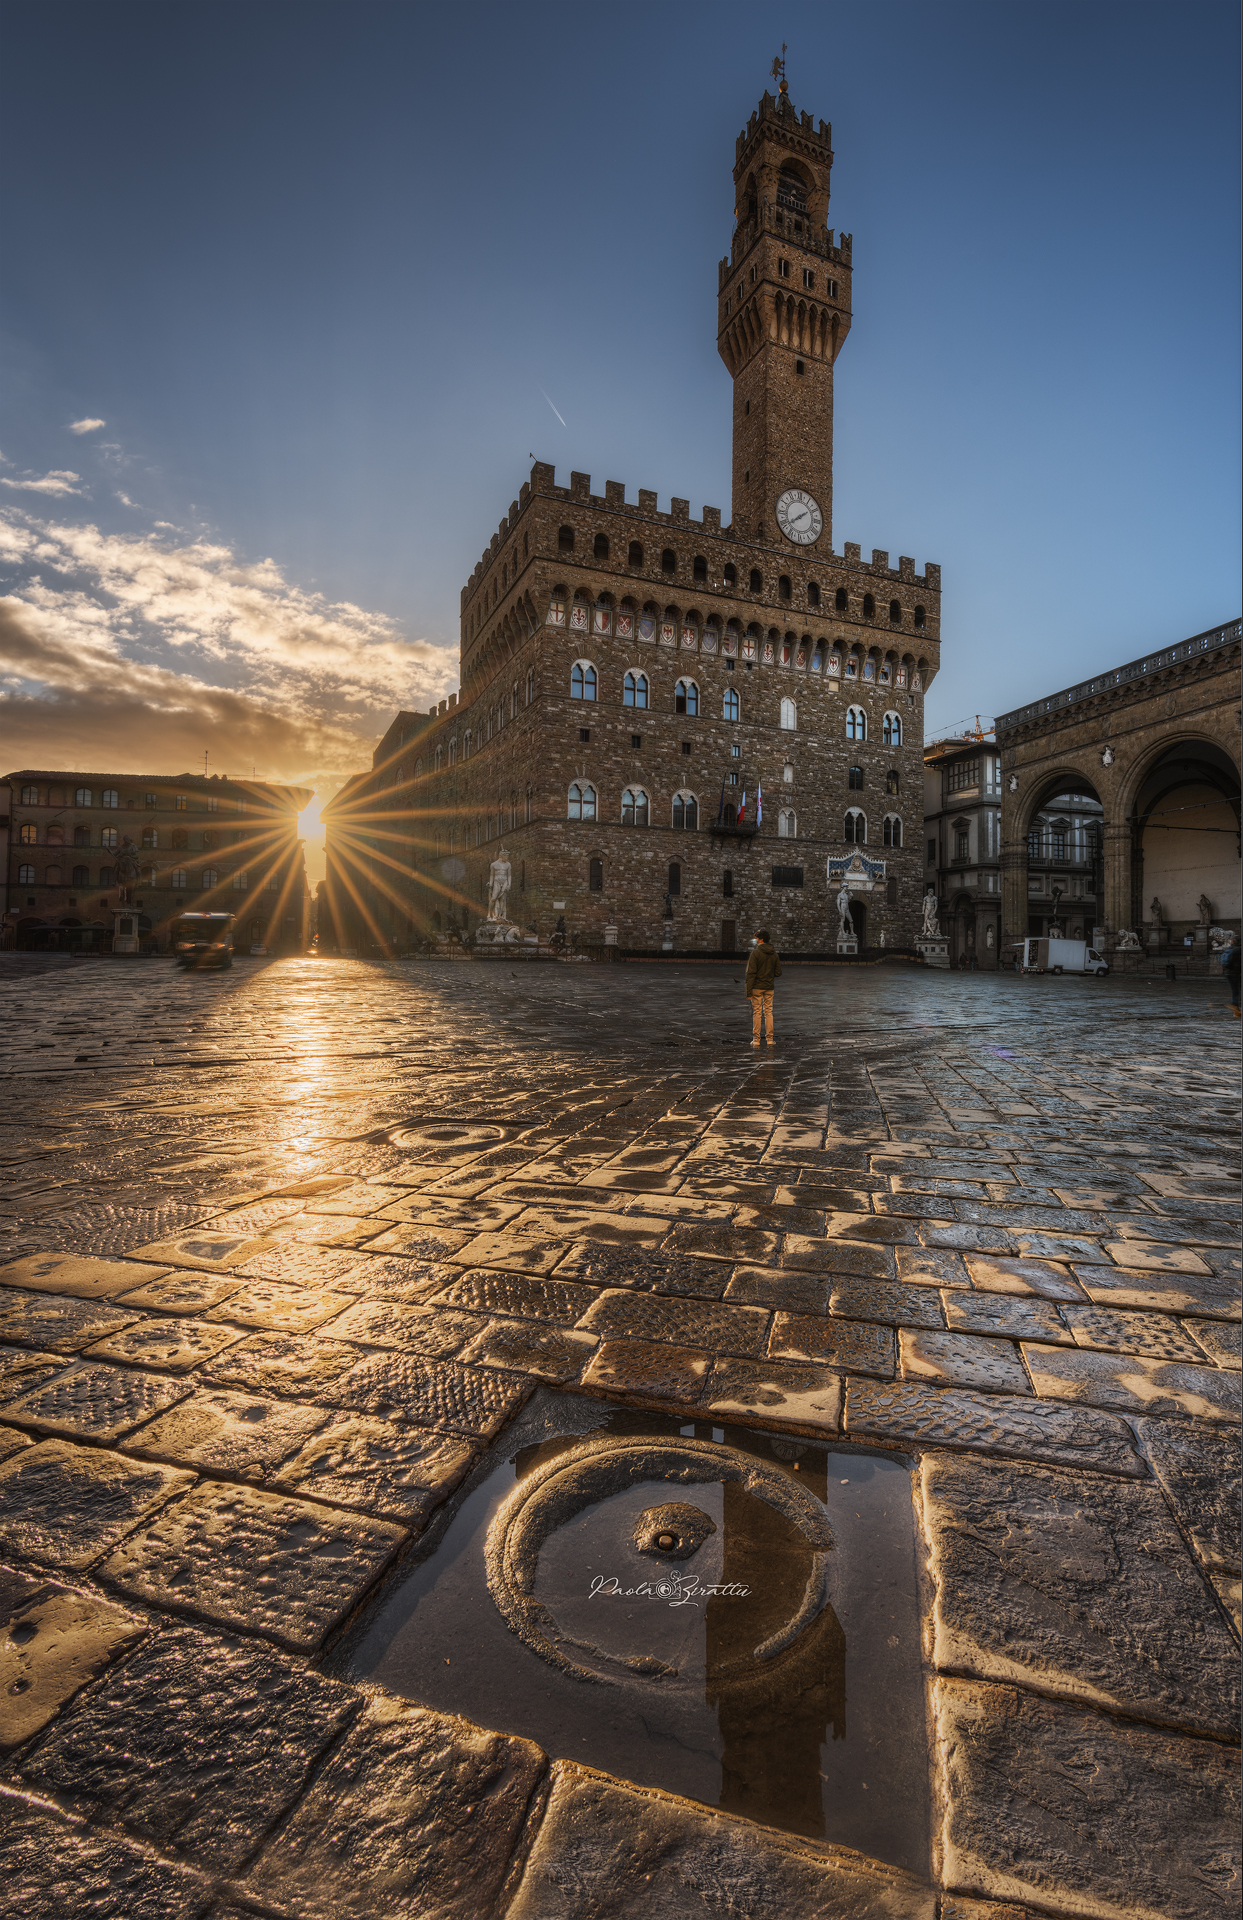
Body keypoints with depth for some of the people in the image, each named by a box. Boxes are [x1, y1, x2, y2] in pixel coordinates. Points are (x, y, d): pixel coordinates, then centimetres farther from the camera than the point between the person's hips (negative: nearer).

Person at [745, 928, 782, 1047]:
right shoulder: (774, 954, 5)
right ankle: (770, 1039, 9)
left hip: (757, 988, -4)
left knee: (757, 1013, 1)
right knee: (768, 1012, 9)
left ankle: (756, 1039, 3)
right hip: (769, 988, 4)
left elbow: (751, 973, -14)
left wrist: (748, 991, -13)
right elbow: (778, 973, 6)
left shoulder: (755, 953, -11)